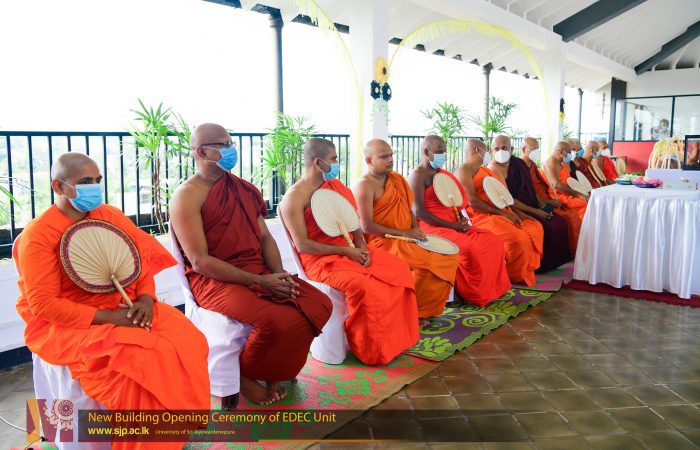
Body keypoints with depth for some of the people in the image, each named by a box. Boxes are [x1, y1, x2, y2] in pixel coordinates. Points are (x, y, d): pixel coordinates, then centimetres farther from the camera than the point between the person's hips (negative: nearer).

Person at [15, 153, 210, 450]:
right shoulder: (37, 236, -12)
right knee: (137, 354, -31)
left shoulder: (110, 215, 6)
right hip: (64, 324, -6)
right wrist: (108, 317, -23)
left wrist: (145, 298, -13)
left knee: (186, 338, -15)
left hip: (124, 307, 6)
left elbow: (142, 260, 8)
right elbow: (44, 304, -16)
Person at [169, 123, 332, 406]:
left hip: (260, 272, 7)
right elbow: (199, 261, -15)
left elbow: (265, 237, 14)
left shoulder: (244, 189, 14)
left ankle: (275, 371, 9)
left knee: (320, 304, -11)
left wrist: (279, 275, -7)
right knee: (278, 320, -30)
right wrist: (260, 282, -19)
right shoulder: (187, 196, -8)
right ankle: (244, 375, 1)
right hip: (214, 280, -7)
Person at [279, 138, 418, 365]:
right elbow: (303, 245, -17)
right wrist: (345, 251, -19)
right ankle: (371, 351, -10)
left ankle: (395, 338, 6)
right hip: (319, 260, -8)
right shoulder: (295, 197, -12)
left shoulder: (336, 185, 11)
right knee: (364, 286, -31)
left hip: (350, 249, 8)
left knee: (399, 269, -5)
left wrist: (361, 245, -6)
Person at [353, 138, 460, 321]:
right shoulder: (364, 186, -12)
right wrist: (403, 233, -17)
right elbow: (367, 226, -18)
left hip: (407, 239, 8)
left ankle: (425, 309, 8)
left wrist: (416, 232, -1)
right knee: (428, 262, -25)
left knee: (450, 256, -2)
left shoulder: (397, 179, 14)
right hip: (383, 242, -8)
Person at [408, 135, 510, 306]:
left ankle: (489, 290, 7)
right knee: (468, 248, -30)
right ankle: (474, 294, -11)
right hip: (432, 228, -9)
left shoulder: (442, 174, 19)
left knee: (494, 241, -1)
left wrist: (462, 220, 1)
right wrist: (451, 226, -17)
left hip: (454, 226, 9)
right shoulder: (418, 175, -8)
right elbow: (418, 212, -18)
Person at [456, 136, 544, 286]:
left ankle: (526, 271, 8)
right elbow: (472, 201, -17)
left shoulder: (485, 170, 22)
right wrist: (503, 213, -18)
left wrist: (517, 212, 3)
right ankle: (515, 276, -3)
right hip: (480, 217, -9)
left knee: (535, 227, -2)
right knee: (516, 238, -27)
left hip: (499, 214, 9)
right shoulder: (464, 171, -7)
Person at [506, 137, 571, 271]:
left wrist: (544, 204, 3)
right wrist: (535, 211, -19)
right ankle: (544, 264, -7)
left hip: (532, 207, 8)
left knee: (560, 222, -7)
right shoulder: (498, 169, -13)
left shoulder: (521, 164, 13)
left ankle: (555, 260, 2)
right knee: (547, 226, -24)